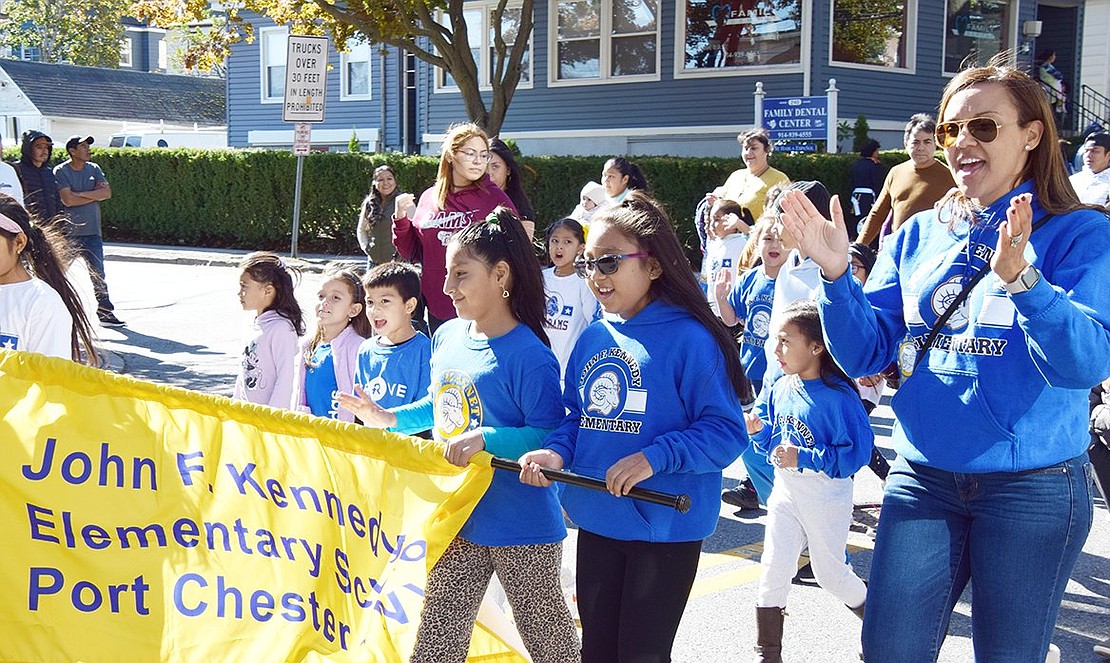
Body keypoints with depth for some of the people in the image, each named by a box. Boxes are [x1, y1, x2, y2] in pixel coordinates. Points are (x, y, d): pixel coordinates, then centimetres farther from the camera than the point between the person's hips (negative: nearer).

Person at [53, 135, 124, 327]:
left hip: (92, 230, 3)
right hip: (69, 232, -3)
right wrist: (95, 194, -5)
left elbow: (107, 192, -2)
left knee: (98, 274, 1)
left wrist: (80, 194, -9)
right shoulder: (60, 171, -4)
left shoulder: (94, 169, 10)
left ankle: (105, 311, 4)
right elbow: (68, 200, -15)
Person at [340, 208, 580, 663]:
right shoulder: (447, 336, 4)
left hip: (521, 527, -7)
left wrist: (485, 439, -31)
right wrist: (390, 418, 7)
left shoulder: (528, 355, -19)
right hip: (457, 521, 7)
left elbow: (552, 436, -22)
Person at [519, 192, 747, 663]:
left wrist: (654, 458, -27)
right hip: (596, 522, 6)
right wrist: (557, 452, -8)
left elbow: (726, 431, -16)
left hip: (665, 526, -6)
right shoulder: (593, 339, 7)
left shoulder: (688, 339, -14)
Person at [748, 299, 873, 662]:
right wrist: (757, 430, -13)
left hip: (826, 500, -5)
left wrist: (803, 459, -27)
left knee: (830, 571, 11)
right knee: (774, 569, 2)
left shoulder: (838, 395, -21)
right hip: (785, 494, 5)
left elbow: (857, 451, -24)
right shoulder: (780, 390, -1)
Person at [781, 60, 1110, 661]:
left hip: (1033, 485, -3)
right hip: (923, 476, 3)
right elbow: (866, 354, 2)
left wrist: (1021, 279, -36)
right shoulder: (917, 237, 7)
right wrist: (835, 275, -15)